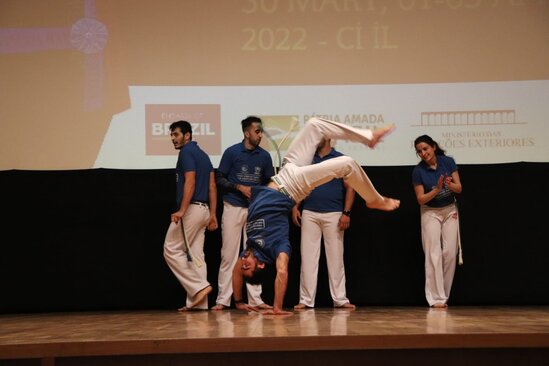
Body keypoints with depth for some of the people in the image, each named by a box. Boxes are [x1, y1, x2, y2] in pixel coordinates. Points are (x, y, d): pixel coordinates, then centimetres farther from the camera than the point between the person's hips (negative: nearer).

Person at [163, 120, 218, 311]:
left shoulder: (186, 152, -8)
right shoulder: (203, 154, 19)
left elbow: (190, 182, -18)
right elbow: (212, 186, 16)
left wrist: (181, 211, -22)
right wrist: (212, 214, 15)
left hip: (191, 208, -9)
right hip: (203, 209, 9)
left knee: (172, 250, -3)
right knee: (195, 255, 8)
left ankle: (199, 286, -8)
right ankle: (199, 302, 6)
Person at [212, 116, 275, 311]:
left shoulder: (264, 156, 6)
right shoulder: (231, 152, -2)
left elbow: (270, 183, 13)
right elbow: (219, 179, -1)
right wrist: (240, 187, -13)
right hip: (233, 207, -2)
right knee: (229, 254, -1)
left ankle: (255, 298, 8)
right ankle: (223, 299, 4)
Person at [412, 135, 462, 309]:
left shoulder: (448, 162, -10)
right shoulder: (418, 171, -14)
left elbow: (459, 188, -8)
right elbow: (421, 199, -13)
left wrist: (449, 184, -30)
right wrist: (437, 189, -28)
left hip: (450, 211, 2)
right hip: (430, 213, -2)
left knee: (450, 253, 1)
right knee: (434, 255, -10)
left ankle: (443, 295, 11)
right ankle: (436, 298, -10)